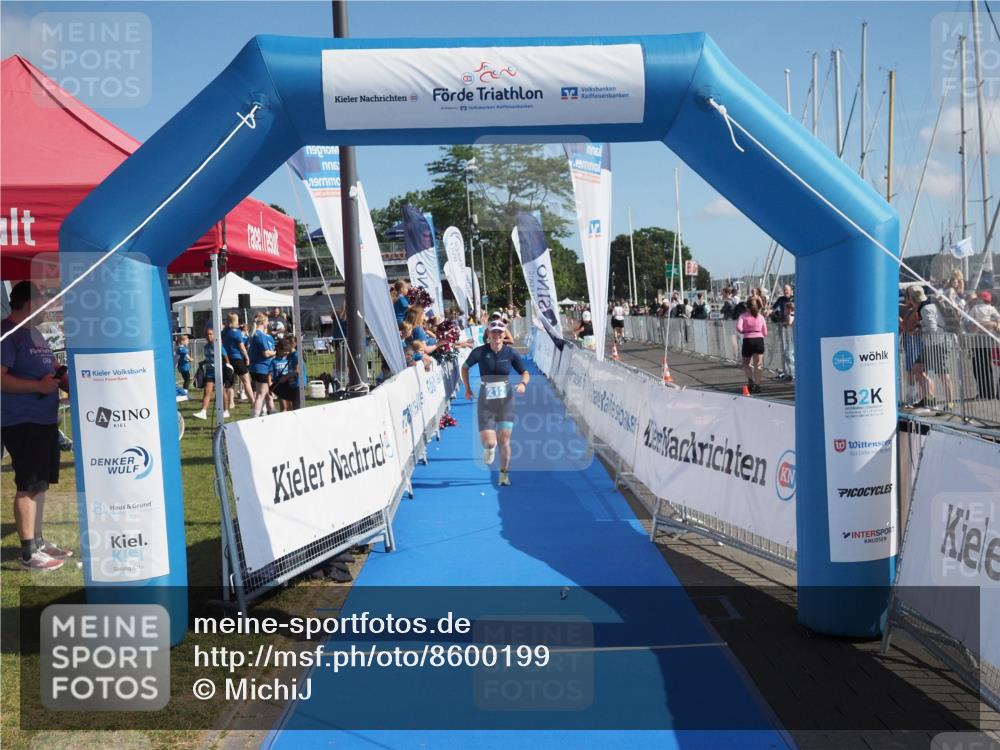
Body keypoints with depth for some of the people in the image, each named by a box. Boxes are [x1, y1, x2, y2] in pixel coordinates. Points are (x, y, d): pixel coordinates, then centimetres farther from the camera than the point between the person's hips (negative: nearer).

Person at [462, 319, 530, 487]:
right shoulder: (479, 352, -7)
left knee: (504, 441, 0)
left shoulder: (511, 352, -4)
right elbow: (465, 367, 11)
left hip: (505, 401, 1)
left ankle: (504, 474, 21)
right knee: (488, 442, -10)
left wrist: (523, 383, -17)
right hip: (485, 402, -1)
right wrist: (467, 388, 7)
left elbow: (525, 373, 4)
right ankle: (489, 448, 30)